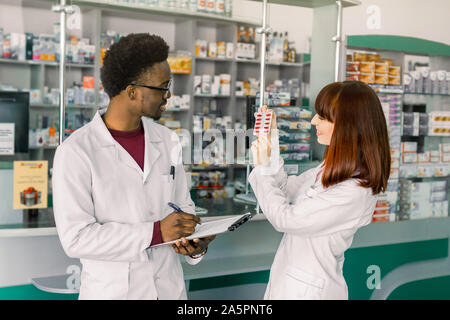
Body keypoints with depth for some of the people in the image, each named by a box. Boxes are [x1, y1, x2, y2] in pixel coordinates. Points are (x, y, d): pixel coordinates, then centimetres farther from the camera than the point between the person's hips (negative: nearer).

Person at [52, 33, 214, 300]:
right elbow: (76, 238, -18)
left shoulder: (168, 142, 2)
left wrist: (197, 244, -11)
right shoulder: (76, 152, -15)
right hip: (111, 290, -4)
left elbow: (184, 207, 9)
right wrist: (156, 232, -24)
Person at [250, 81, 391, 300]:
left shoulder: (354, 191, -27)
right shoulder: (333, 169, 0)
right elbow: (286, 189, 11)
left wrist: (262, 166, -11)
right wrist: (272, 138, 5)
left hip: (308, 289, -8)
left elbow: (284, 218, -22)